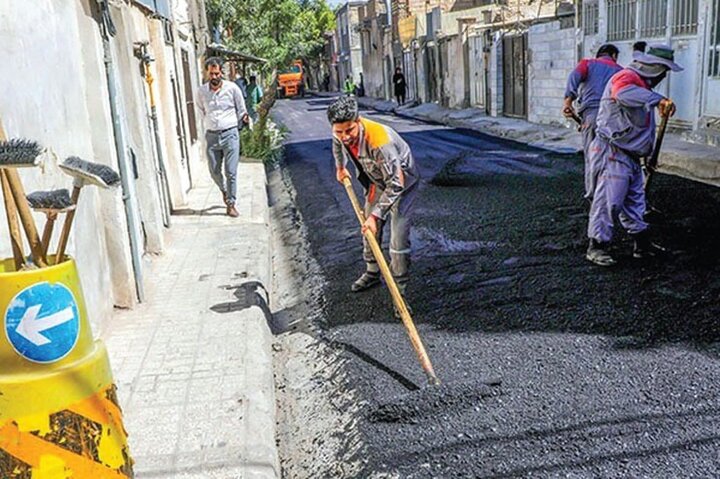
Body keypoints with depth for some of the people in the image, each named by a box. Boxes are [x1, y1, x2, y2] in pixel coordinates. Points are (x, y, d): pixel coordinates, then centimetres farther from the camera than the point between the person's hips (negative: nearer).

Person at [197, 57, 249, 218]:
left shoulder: (232, 88, -5)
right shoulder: (201, 91, 2)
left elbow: (242, 111, 5)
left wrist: (236, 127, 5)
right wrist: (211, 123, 15)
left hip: (230, 134, -3)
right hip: (212, 135, 3)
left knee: (231, 172, -4)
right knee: (214, 171, 8)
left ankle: (231, 204, 6)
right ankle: (224, 190, 39)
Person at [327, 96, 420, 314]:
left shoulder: (379, 142, -42)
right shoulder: (340, 134, -18)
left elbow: (396, 183, -38)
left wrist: (376, 215, -36)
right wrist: (340, 167, 24)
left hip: (402, 182, -7)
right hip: (377, 181, 7)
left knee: (399, 238, -12)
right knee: (369, 229, 16)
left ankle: (399, 289, 1)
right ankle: (372, 273, 37)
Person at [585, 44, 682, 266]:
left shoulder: (641, 82, 21)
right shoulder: (627, 77, -14)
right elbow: (624, 93, -41)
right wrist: (658, 99, -50)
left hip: (630, 156, 11)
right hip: (614, 154, -11)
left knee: (634, 200, 16)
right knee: (609, 200, -7)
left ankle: (642, 245, 26)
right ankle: (596, 246, 2)